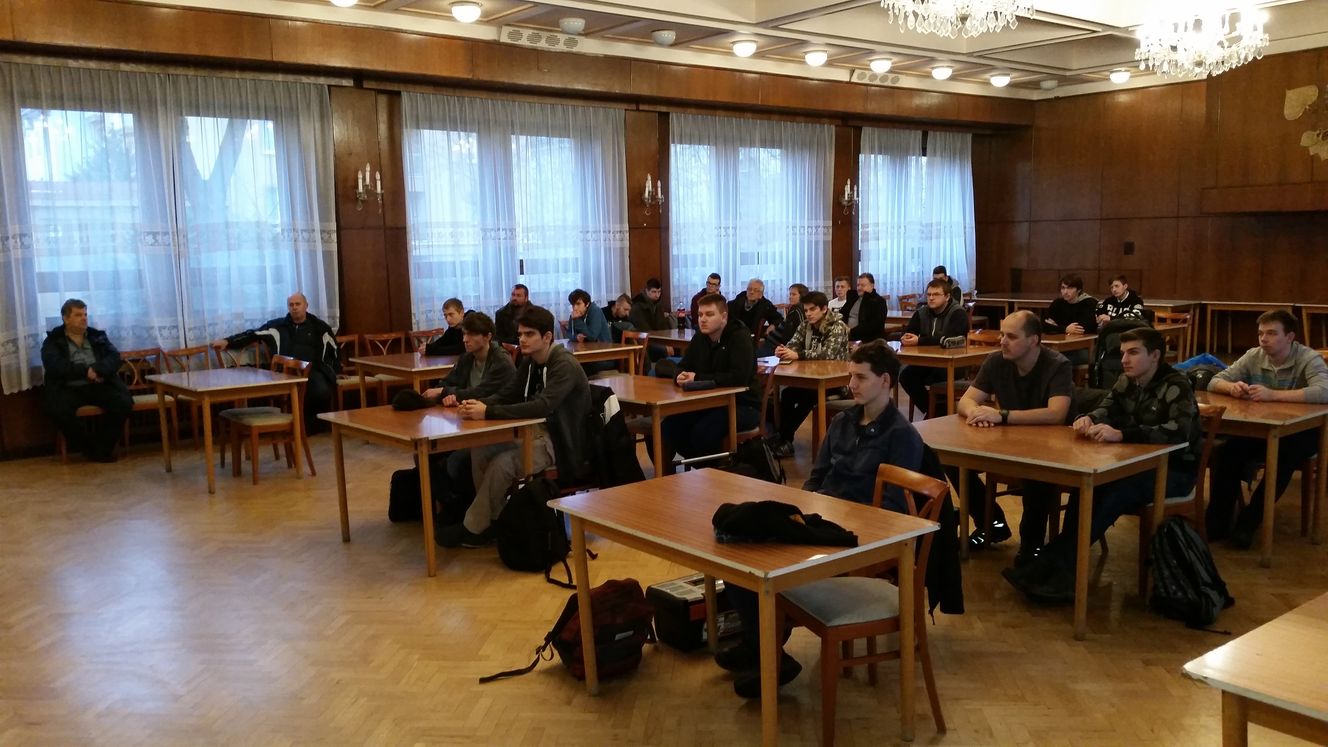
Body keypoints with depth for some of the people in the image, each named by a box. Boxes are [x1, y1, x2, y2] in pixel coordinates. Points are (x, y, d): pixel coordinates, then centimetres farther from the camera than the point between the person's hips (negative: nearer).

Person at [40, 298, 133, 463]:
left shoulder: (98, 336, 17)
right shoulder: (52, 341, 9)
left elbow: (114, 358, 3)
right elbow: (54, 366, -9)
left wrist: (97, 370, -18)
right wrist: (85, 371, -19)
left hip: (99, 386, 2)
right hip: (69, 389, -2)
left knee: (124, 403, -25)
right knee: (57, 409, -33)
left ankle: (103, 447, -9)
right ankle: (89, 446, -12)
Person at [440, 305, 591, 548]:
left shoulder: (564, 365, -20)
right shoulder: (529, 362, 7)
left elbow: (543, 405, -32)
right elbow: (506, 395, 7)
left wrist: (488, 412, -33)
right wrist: (478, 404, -16)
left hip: (562, 442, -8)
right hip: (536, 432, 8)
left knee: (502, 464, -25)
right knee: (480, 451, -9)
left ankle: (473, 528, -8)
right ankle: (490, 518, 1)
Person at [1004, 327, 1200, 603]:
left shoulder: (1176, 386, -18)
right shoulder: (1127, 381, 5)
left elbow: (1179, 431, -33)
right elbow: (1106, 410, 6)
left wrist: (1121, 434, -43)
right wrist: (1089, 420, -21)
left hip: (1175, 469, -6)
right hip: (1140, 463, 6)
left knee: (1116, 494, -34)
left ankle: (1050, 566, -34)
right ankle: (1063, 574, -32)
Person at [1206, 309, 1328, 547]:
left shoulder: (1309, 359, -14)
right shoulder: (1253, 356, -1)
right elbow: (1214, 382, 0)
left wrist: (1273, 395, -40)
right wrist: (1232, 387, -25)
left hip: (1301, 431, -4)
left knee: (1283, 458, -34)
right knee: (1229, 451, -23)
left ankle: (1248, 522, -22)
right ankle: (1217, 521, -15)